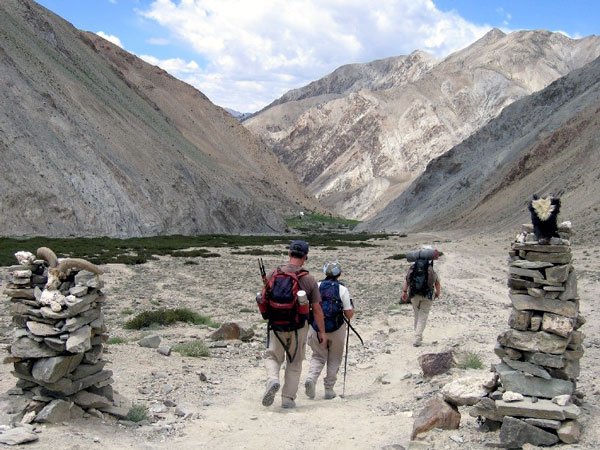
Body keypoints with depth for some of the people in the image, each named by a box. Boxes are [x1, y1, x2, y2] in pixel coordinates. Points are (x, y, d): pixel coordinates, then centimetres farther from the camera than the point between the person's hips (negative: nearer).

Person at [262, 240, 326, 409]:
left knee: (272, 357, 16)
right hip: (299, 327, 0)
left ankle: (272, 379, -12)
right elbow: (317, 309, -4)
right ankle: (288, 398, 13)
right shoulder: (309, 279, -8)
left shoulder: (274, 274, -4)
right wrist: (322, 331, 7)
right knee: (294, 362, 14)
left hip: (277, 325, 1)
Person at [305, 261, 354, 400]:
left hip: (316, 328, 2)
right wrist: (352, 309, 14)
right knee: (334, 360, 15)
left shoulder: (316, 286, 0)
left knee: (318, 357, 16)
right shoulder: (342, 289, -6)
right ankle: (329, 390, 15)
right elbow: (349, 314, -7)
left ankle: (311, 378, -10)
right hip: (336, 330, -2)